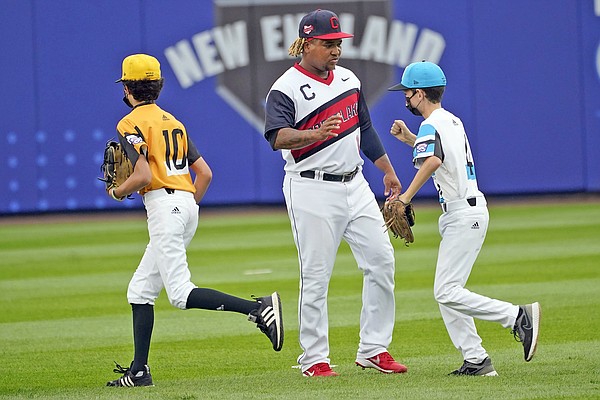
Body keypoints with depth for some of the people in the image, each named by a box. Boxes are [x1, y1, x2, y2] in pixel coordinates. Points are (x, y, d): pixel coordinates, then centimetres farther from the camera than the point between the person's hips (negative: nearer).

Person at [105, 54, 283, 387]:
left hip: (163, 205, -9)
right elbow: (205, 173, 16)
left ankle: (258, 308, -28)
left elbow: (144, 175, -18)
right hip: (188, 204, 9)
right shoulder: (173, 121, 20)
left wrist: (118, 192, 1)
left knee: (181, 294, -13)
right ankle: (139, 371, 12)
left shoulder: (131, 124, -5)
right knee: (140, 290, 14)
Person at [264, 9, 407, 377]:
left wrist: (389, 172, 24)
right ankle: (315, 359, 5)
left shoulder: (348, 79, 12)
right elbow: (279, 137, -26)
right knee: (316, 275, -4)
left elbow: (365, 129, 22)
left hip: (354, 185, 7)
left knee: (381, 259, 2)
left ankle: (374, 350, 11)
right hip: (312, 191, -7)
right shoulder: (286, 89, -10)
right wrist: (315, 134, -44)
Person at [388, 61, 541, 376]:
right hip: (465, 213, 10)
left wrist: (405, 197, -39)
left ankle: (518, 316, -15)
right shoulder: (452, 120, 16)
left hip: (464, 215, -10)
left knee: (446, 292, -13)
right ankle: (475, 360, 7)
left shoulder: (431, 125, -14)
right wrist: (409, 138, 29)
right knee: (446, 292, 10)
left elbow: (432, 161, -35)